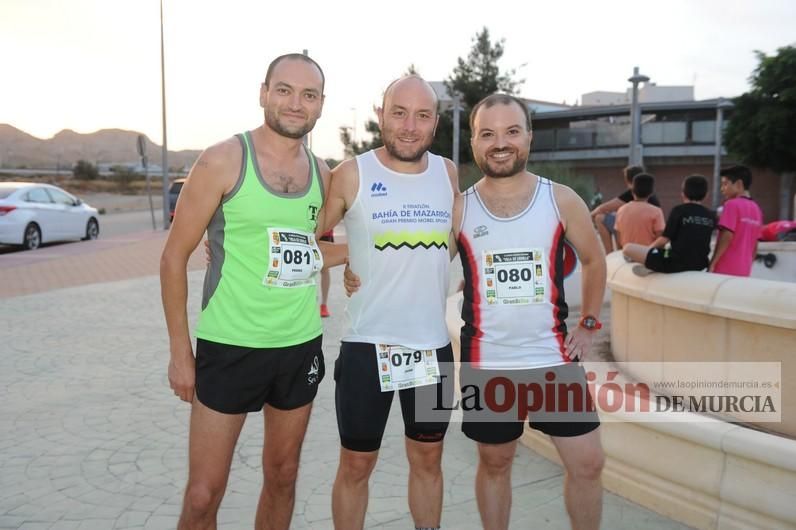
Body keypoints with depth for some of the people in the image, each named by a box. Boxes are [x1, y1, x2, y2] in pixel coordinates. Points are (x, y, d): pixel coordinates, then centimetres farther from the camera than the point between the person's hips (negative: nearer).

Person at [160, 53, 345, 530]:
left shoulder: (321, 173, 5)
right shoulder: (223, 161, -10)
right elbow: (175, 256, -6)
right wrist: (180, 350, -8)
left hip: (301, 346, 5)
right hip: (230, 347, -4)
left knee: (283, 477, 17)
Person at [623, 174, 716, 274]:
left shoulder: (679, 210, -7)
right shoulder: (711, 216, 7)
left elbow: (665, 239, -6)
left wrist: (650, 247, 12)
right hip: (699, 266, 6)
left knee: (628, 248, -4)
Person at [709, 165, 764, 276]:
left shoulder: (732, 204, -9)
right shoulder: (756, 209, 15)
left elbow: (726, 237, -16)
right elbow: (754, 246, 17)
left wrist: (712, 264, -12)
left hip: (725, 270, -8)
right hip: (743, 271, 8)